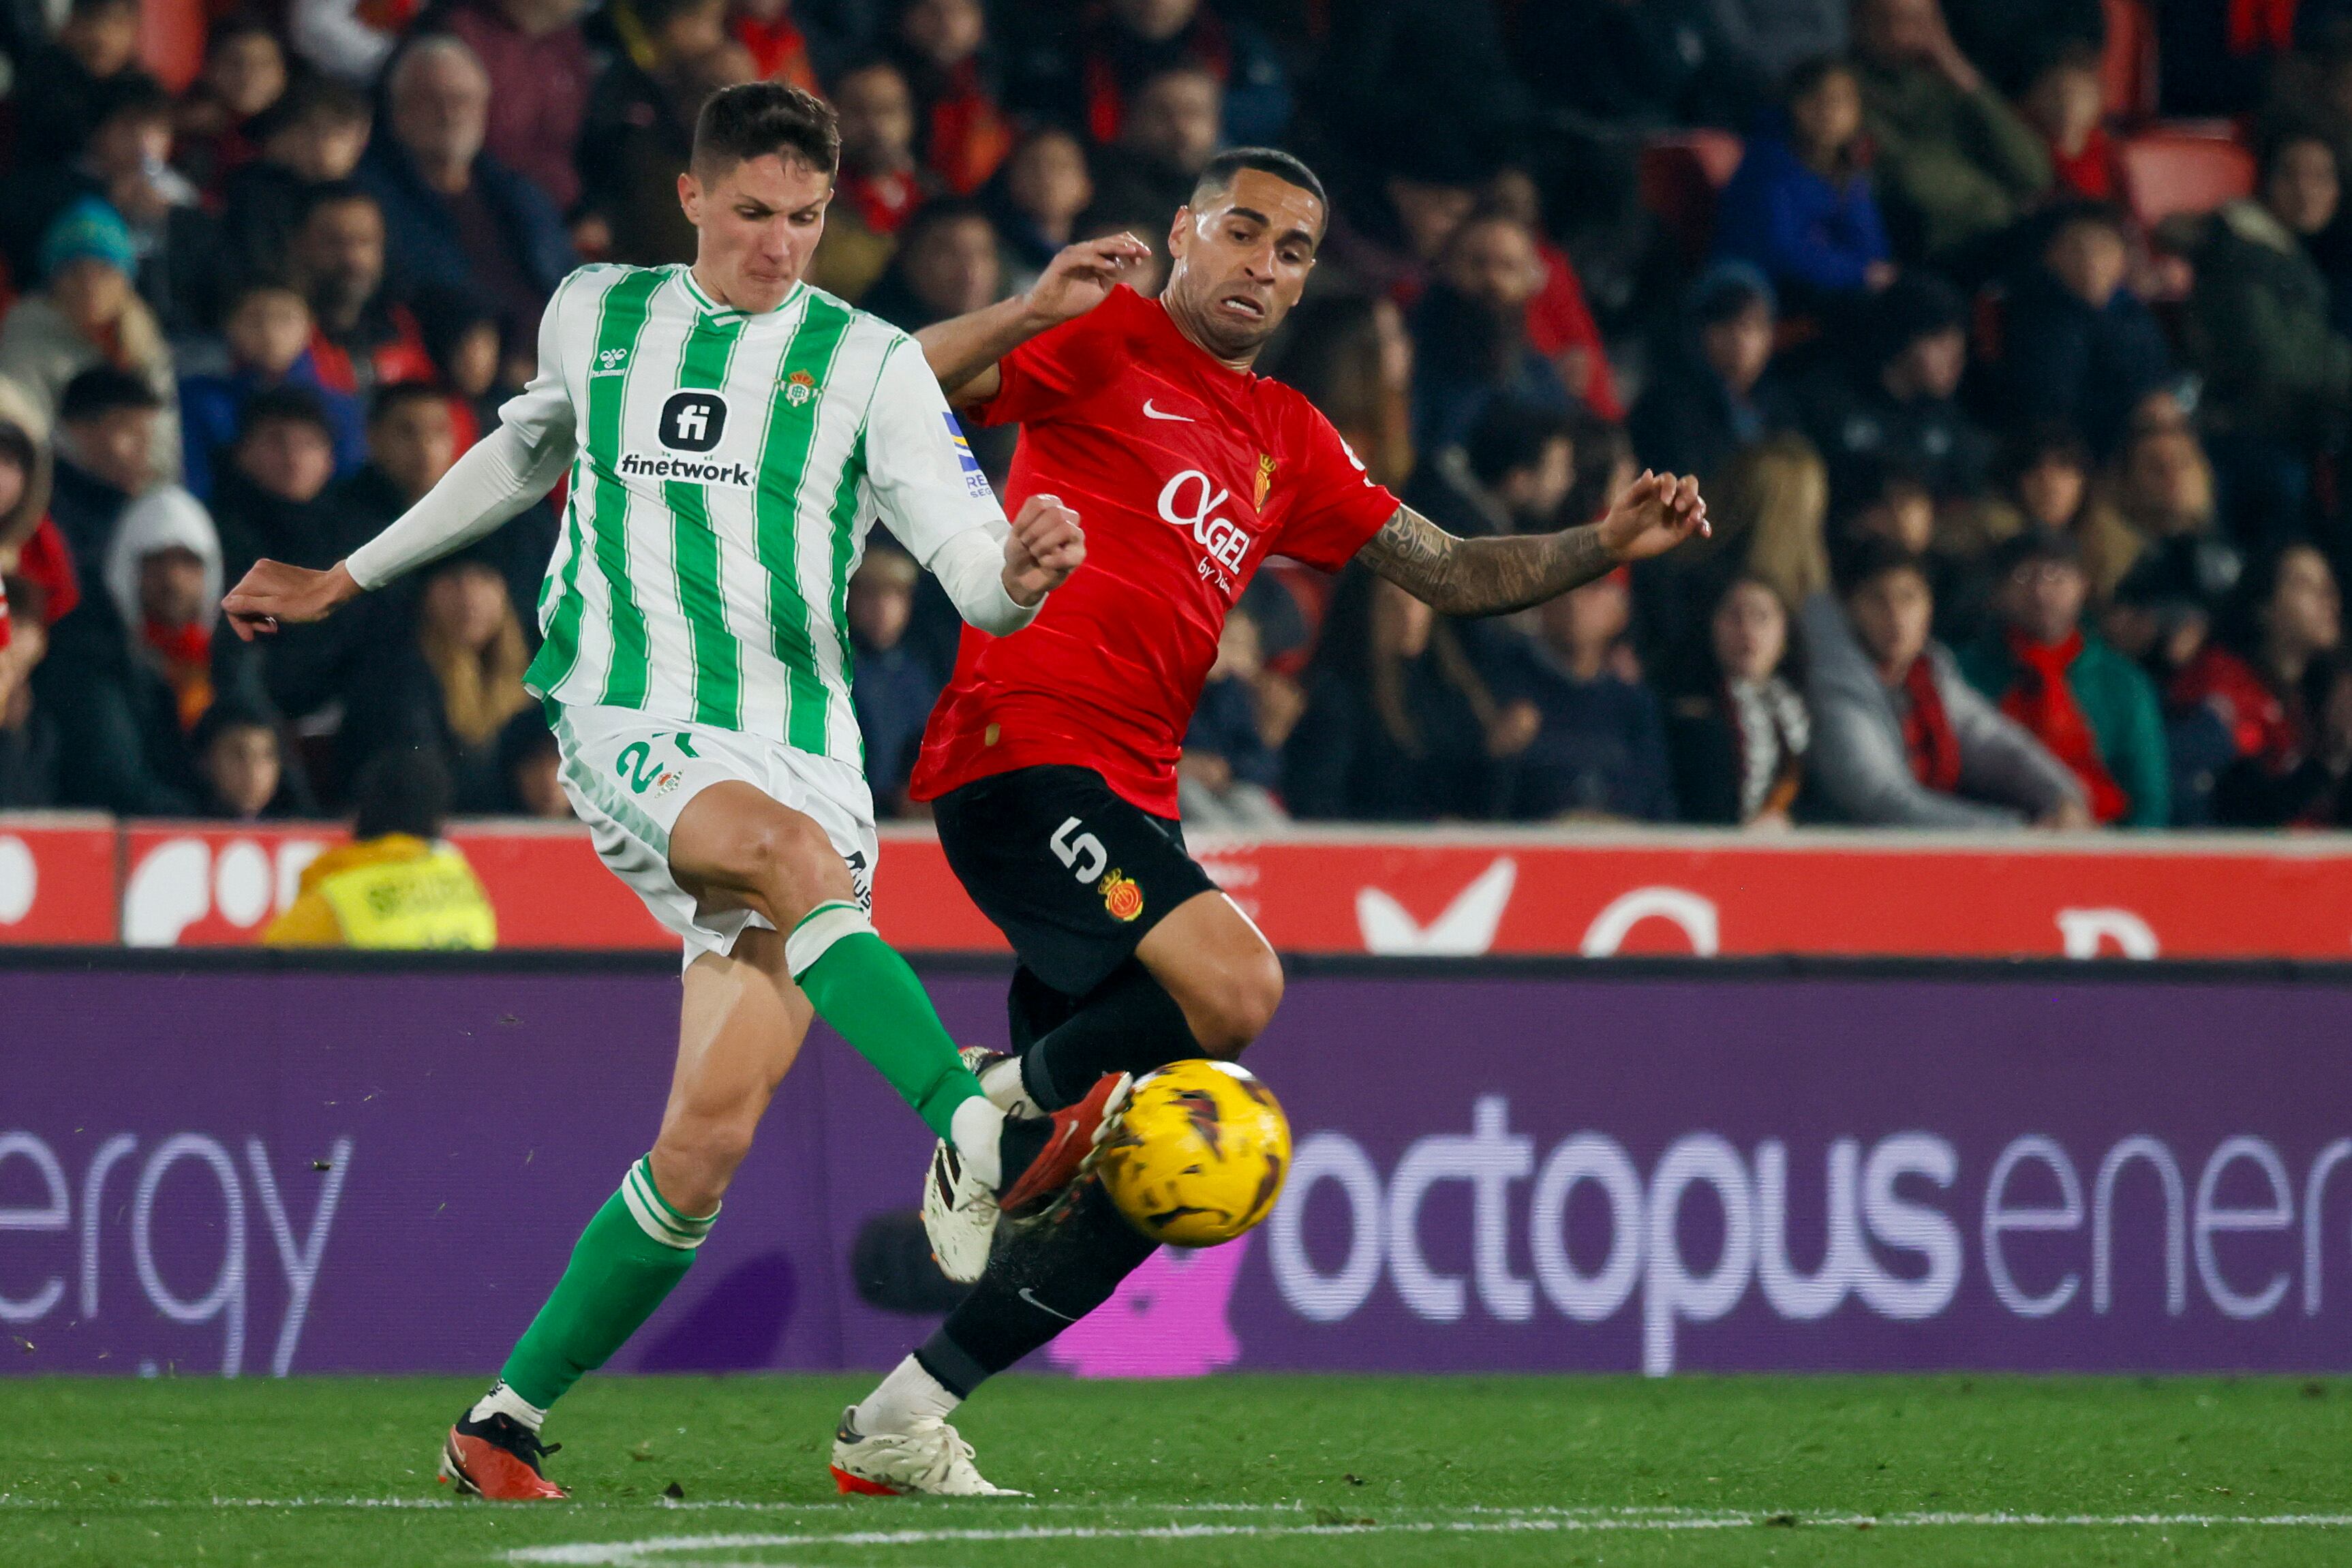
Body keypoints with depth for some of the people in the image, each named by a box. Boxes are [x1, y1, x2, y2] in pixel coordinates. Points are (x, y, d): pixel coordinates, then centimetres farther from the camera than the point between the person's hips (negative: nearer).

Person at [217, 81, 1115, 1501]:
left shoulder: (871, 366, 5)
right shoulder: (596, 317, 12)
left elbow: (974, 572, -2)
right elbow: (527, 453, 32)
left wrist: (1021, 572, -27)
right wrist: (347, 581, 40)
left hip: (801, 753, 1)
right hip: (629, 724, -1)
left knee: (712, 1136, -9)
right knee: (796, 851, -36)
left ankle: (508, 1423, 5)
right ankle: (987, 1148, -53)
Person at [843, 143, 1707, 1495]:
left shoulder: (1287, 443, 23)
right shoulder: (1106, 344, 3)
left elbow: (1446, 571, 24)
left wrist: (1604, 549, 9)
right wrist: (1030, 314, -26)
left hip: (1132, 808, 8)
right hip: (1025, 745, -8)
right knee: (1235, 985, -31)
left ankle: (903, 1424, 9)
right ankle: (999, 1101, -7)